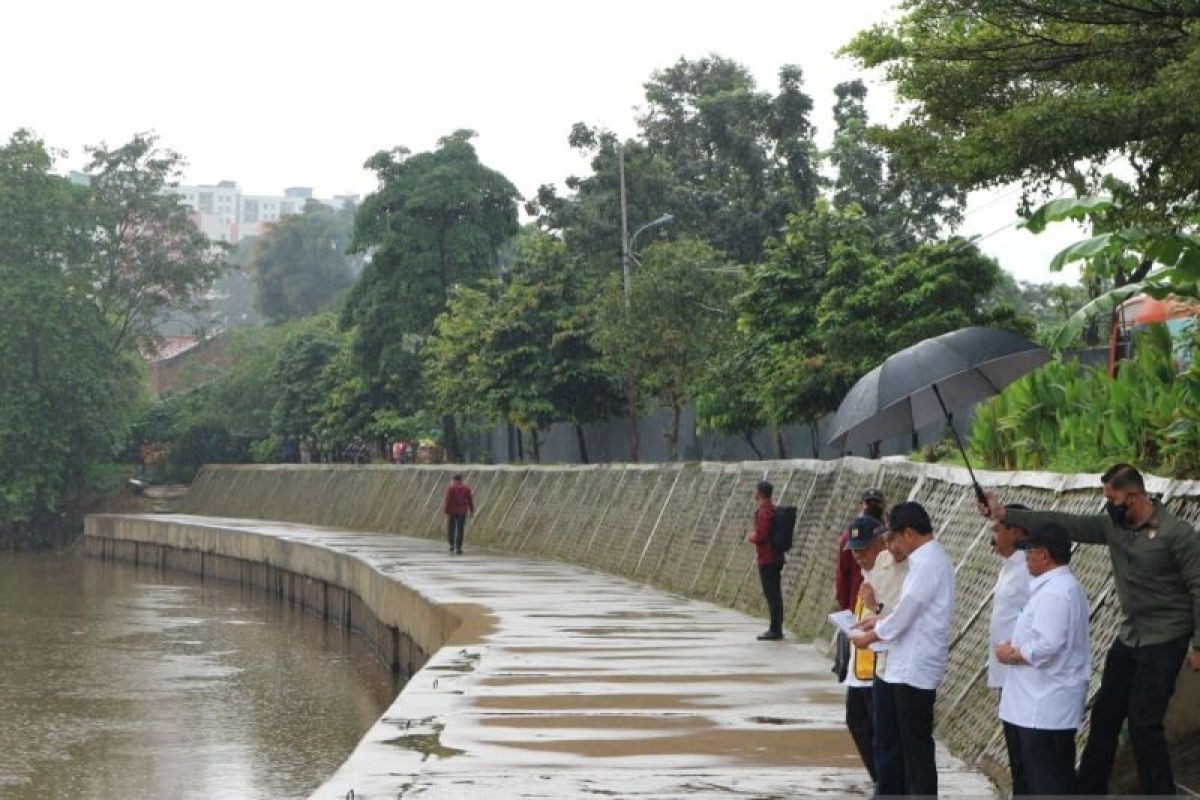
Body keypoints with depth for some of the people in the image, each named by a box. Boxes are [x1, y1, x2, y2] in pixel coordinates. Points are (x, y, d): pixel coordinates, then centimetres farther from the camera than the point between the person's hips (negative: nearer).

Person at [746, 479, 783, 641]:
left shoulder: (764, 512, -17)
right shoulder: (773, 509, 14)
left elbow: (760, 536, -23)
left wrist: (751, 538, -3)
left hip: (767, 560, -10)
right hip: (775, 558, 10)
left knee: (771, 595, -7)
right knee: (775, 594, 13)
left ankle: (775, 630, -7)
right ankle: (776, 629, 18)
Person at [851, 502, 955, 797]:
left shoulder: (928, 563, -19)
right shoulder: (926, 560, 13)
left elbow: (905, 615, -18)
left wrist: (870, 636, -3)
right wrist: (879, 622, 11)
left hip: (915, 669, -10)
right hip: (900, 667, 10)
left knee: (916, 748, -2)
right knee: (889, 742, 16)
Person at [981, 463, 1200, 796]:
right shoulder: (1114, 526, 2)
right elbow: (1064, 523, 1)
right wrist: (1005, 515, -3)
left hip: (1164, 641, -7)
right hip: (1129, 637, 7)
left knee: (1143, 721, -10)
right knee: (1105, 713, 13)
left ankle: (1159, 790, 4)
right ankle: (1089, 788, 25)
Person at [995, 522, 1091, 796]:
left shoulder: (1053, 592, -19)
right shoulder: (1068, 586, 15)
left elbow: (1047, 646, -27)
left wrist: (1011, 655, -12)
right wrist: (1017, 647, 8)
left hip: (1044, 707, -11)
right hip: (1049, 703, 11)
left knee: (1045, 782, -5)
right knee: (1058, 776, 14)